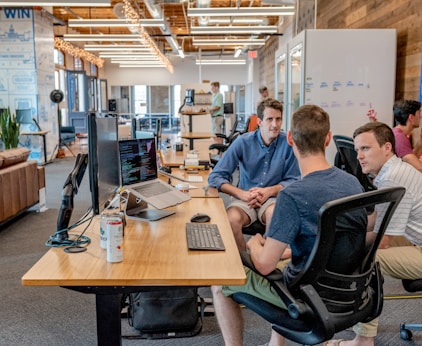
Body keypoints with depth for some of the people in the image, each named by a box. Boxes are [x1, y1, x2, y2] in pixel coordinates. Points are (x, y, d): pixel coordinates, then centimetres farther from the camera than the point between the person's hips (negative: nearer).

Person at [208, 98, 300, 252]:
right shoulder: (243, 142, -6)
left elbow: (293, 180, 2)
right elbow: (215, 177, -7)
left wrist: (270, 190, -15)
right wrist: (242, 194, -19)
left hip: (273, 198, 0)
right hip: (244, 198, 0)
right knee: (232, 219, -31)